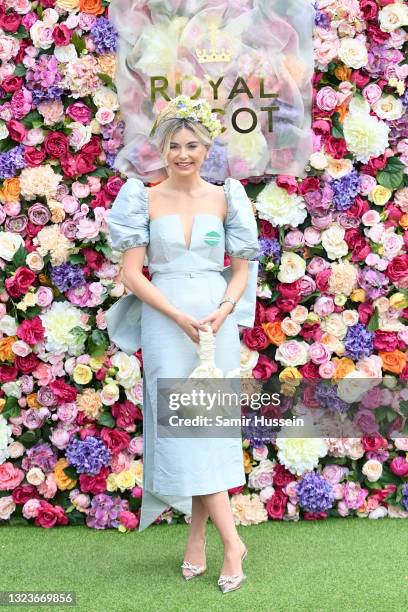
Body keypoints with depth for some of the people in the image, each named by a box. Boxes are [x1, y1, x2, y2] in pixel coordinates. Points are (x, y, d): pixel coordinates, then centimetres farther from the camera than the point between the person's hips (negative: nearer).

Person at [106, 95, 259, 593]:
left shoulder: (224, 198, 5)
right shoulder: (145, 200, 1)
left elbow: (242, 268, 8)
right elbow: (132, 274, -3)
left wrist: (224, 309, -11)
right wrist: (180, 317, -13)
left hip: (218, 321, 1)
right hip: (165, 322, -1)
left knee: (209, 427, 2)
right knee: (185, 427, -5)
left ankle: (196, 539, 13)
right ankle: (231, 541, 3)